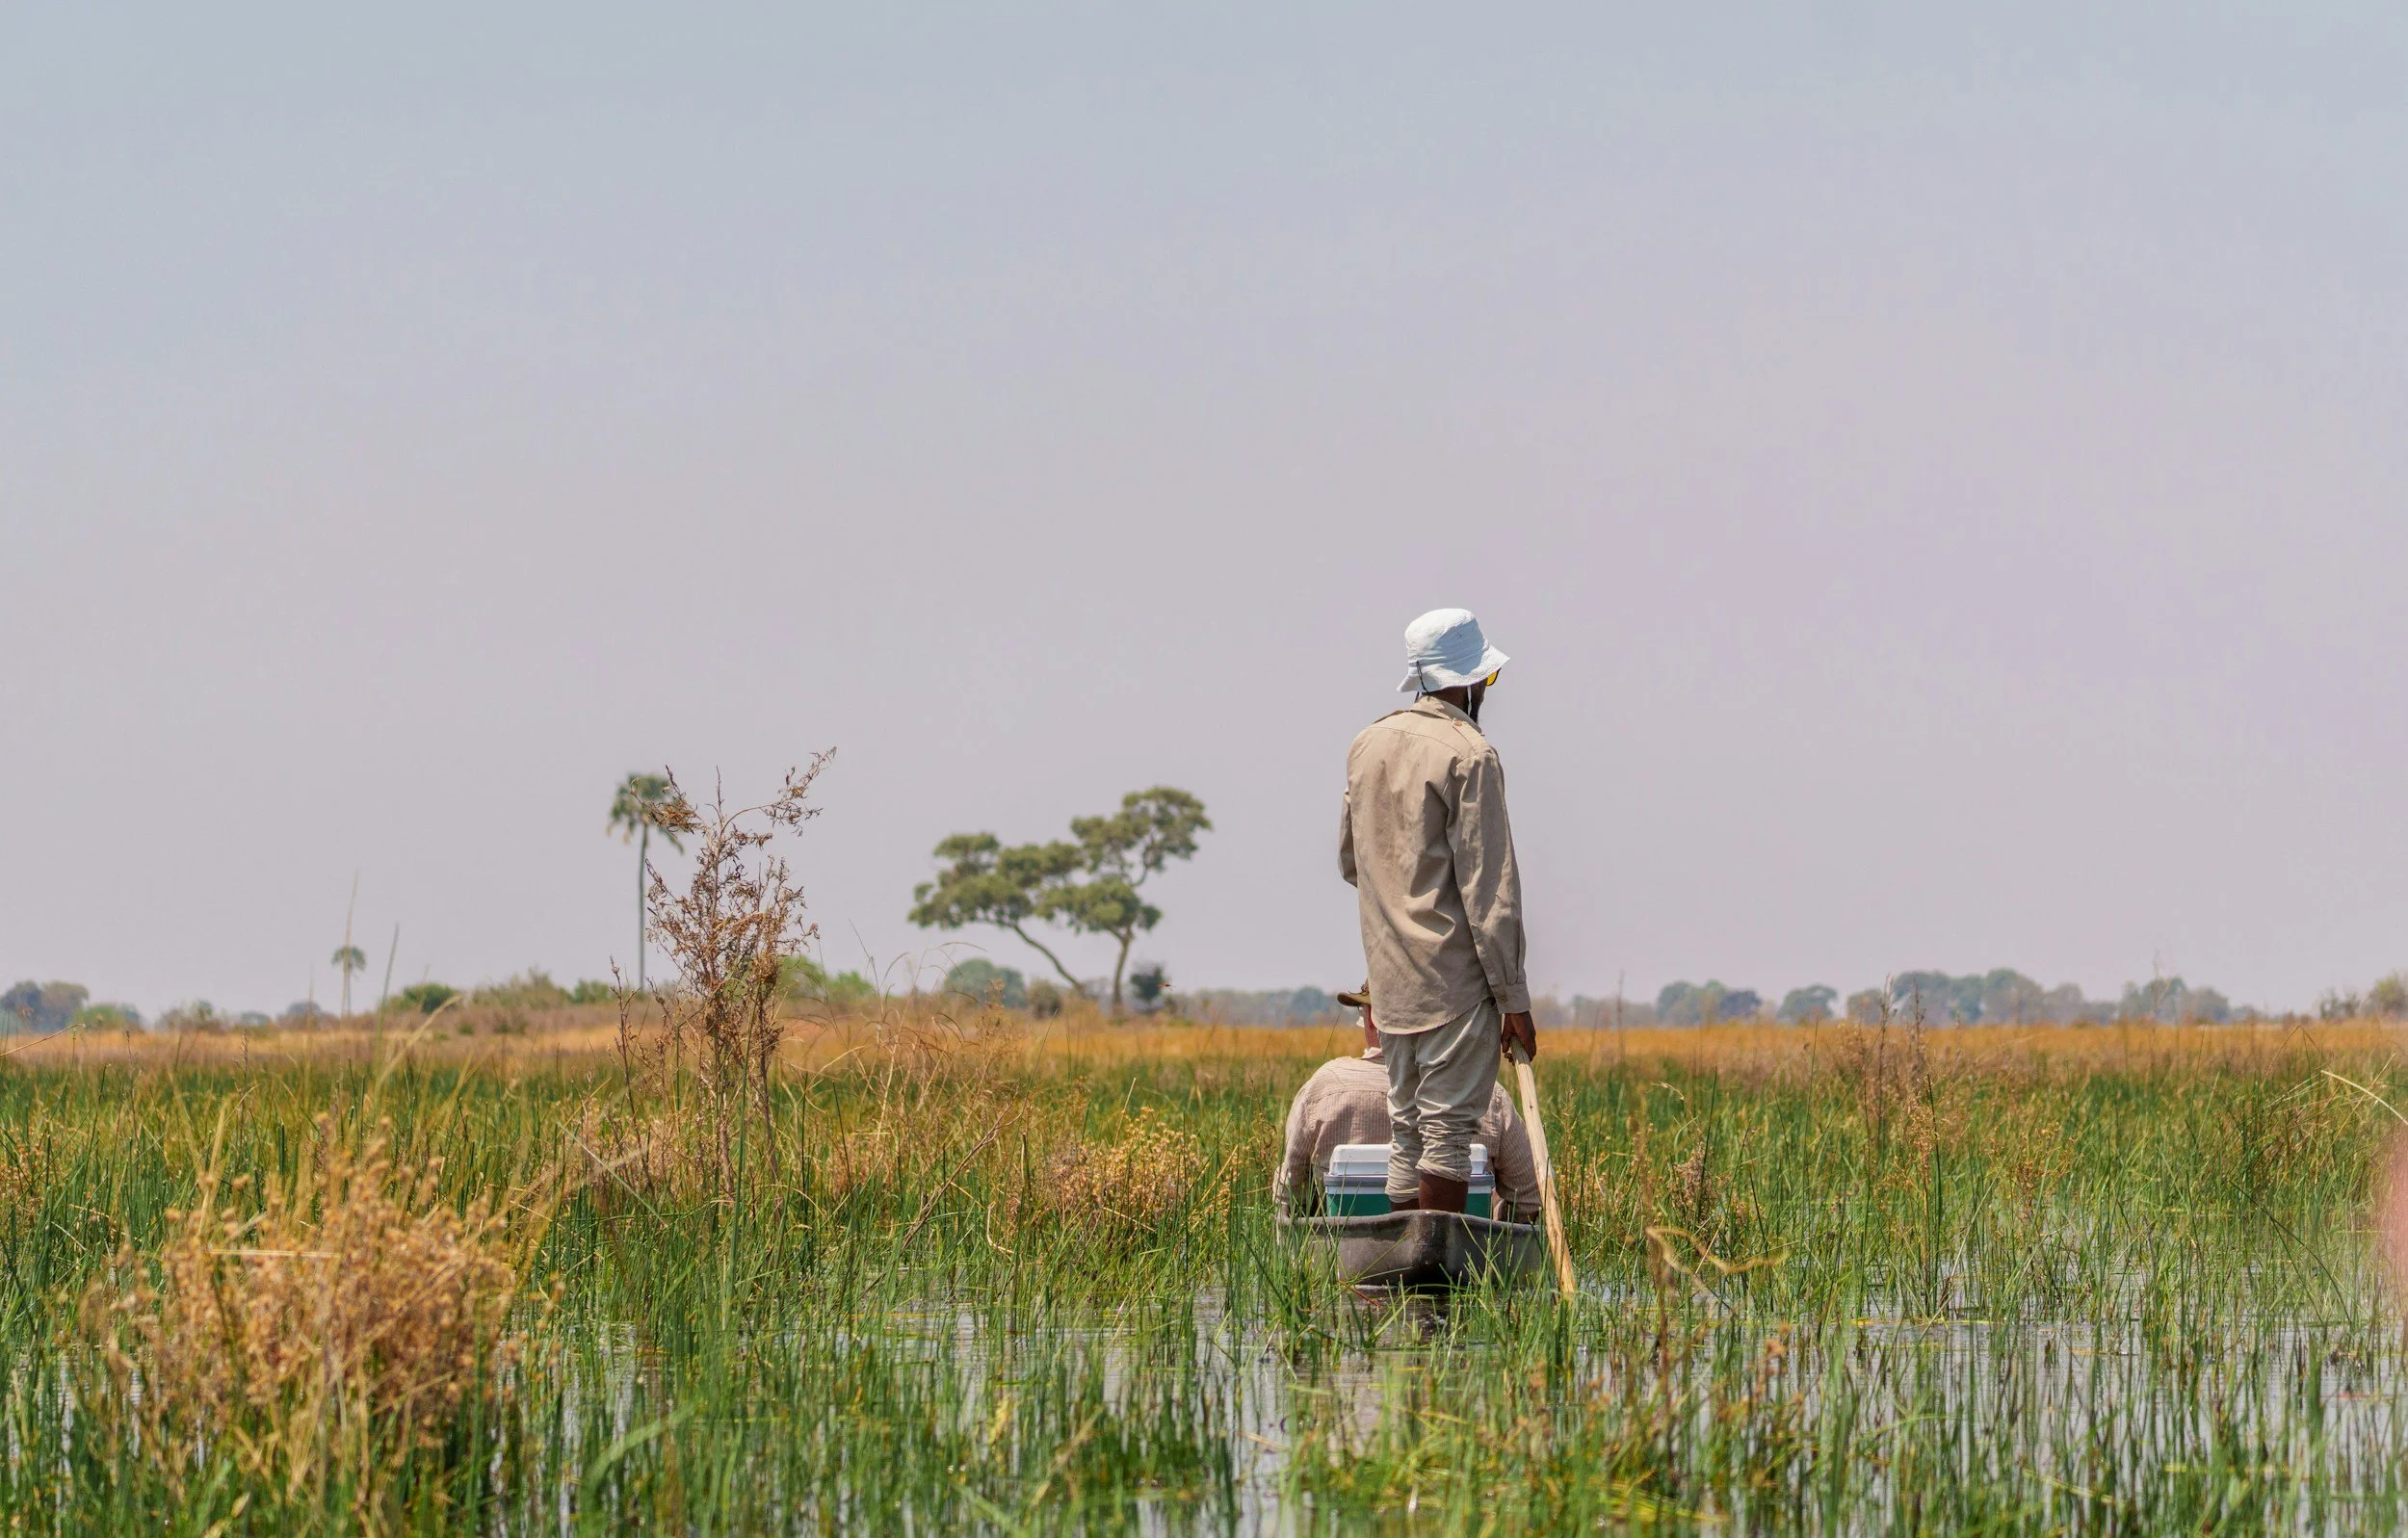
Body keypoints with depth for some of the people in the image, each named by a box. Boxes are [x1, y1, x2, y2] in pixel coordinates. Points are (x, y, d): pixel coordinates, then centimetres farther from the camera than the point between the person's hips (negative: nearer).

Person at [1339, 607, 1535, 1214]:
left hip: (1390, 976, 7)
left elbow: (1349, 861, 23)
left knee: (1407, 1129, 11)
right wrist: (1513, 998, -11)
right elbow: (1489, 889, -14)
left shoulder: (1367, 745, 12)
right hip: (1455, 977, -7)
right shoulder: (1468, 756, -12)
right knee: (1447, 1129, -7)